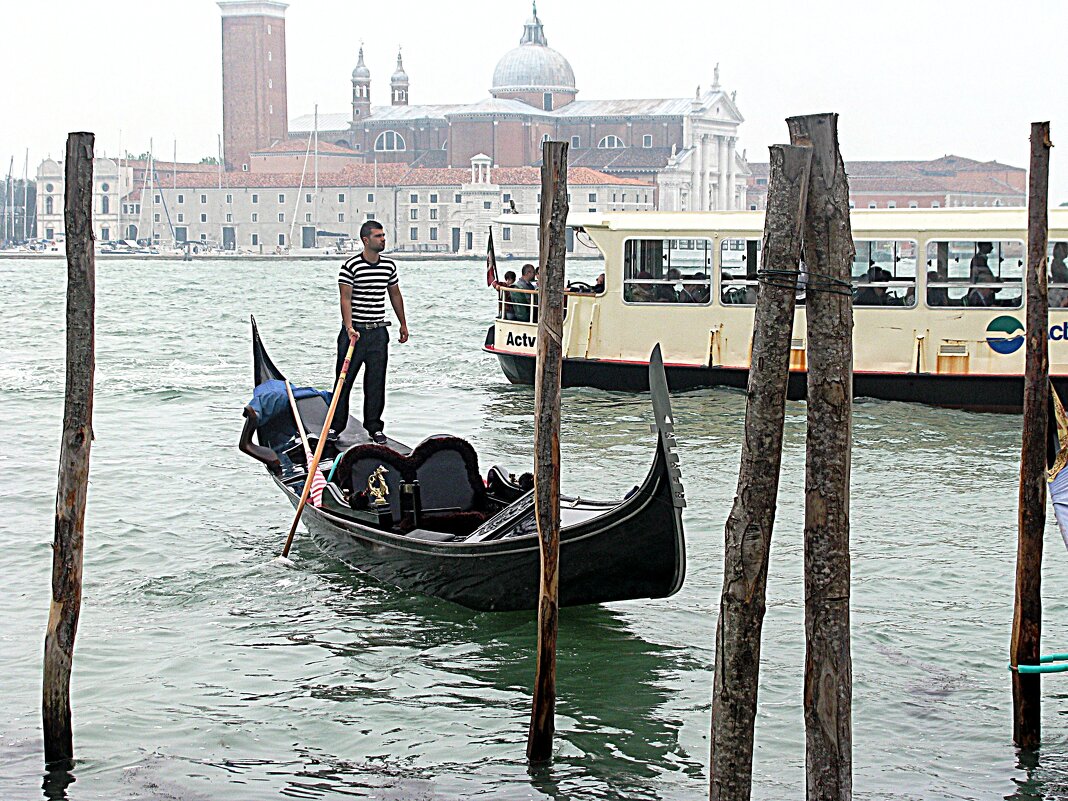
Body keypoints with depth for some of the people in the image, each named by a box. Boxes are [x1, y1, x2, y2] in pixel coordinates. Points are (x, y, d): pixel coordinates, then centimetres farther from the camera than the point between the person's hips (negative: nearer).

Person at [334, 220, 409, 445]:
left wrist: (403, 324, 22)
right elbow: (345, 298, -15)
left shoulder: (389, 265, 7)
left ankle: (374, 427, 15)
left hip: (378, 332, 4)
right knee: (345, 379, 3)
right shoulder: (351, 266, -10)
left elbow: (395, 295, 19)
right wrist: (349, 327, -25)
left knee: (376, 382, 6)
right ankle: (335, 427, 12)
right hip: (354, 331, -4)